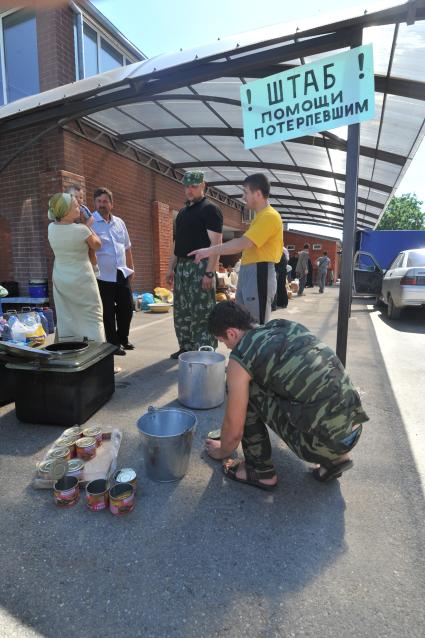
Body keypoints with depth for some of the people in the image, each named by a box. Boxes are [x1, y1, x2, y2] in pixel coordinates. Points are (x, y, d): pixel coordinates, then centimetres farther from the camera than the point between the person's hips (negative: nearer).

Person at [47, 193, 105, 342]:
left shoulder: (51, 228, -2)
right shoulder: (82, 229, -18)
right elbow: (97, 245, 0)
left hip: (61, 280, 6)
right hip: (81, 280, -5)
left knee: (65, 319, 12)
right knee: (92, 317, 6)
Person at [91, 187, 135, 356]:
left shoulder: (119, 222, 12)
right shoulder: (90, 222, -7)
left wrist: (131, 268, 18)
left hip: (123, 274, 6)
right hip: (104, 277, -5)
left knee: (127, 309, 12)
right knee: (108, 312, 4)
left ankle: (123, 338, 32)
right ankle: (114, 344, 18)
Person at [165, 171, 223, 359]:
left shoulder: (210, 209, -5)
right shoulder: (182, 212, 19)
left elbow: (215, 243, -14)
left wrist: (210, 272, -22)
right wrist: (171, 268, 16)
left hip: (200, 267, -8)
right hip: (181, 267, 8)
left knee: (202, 312, -6)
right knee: (181, 312, 11)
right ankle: (186, 347, 24)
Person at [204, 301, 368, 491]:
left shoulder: (240, 356, -8)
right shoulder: (289, 326, 12)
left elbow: (234, 430, 0)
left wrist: (223, 451, 25)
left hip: (324, 441, -7)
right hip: (355, 430, 7)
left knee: (246, 390, 2)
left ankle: (260, 471, 13)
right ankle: (335, 458, 20)